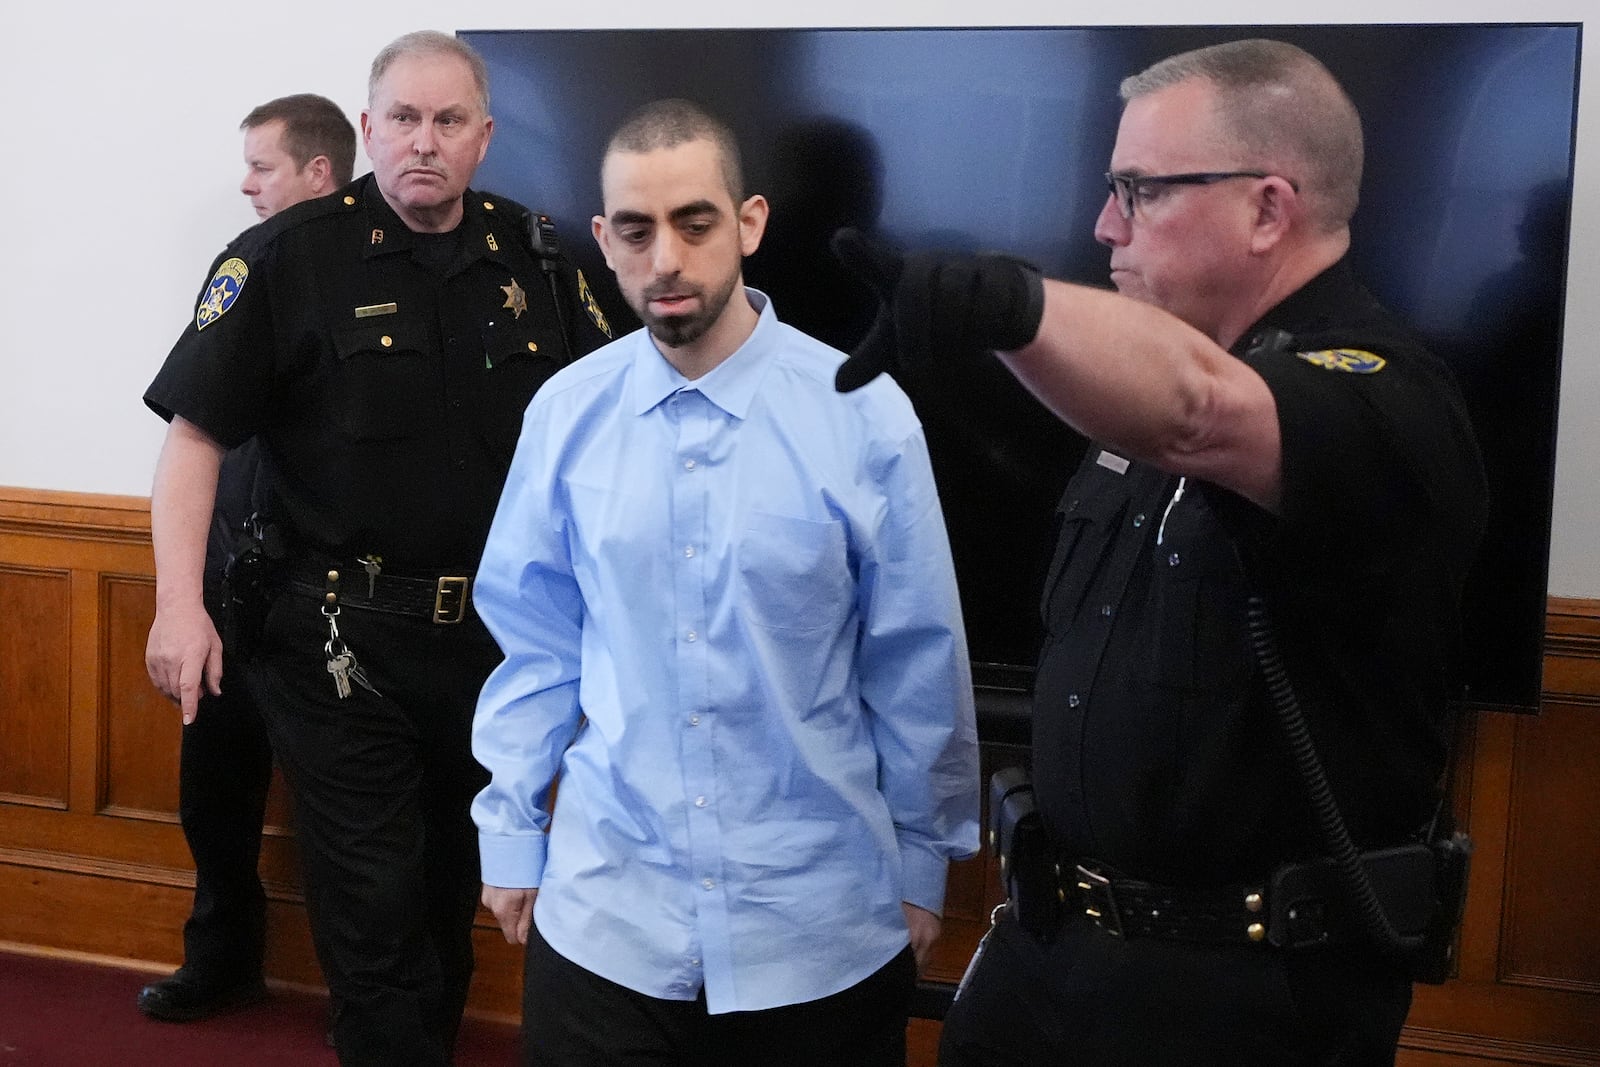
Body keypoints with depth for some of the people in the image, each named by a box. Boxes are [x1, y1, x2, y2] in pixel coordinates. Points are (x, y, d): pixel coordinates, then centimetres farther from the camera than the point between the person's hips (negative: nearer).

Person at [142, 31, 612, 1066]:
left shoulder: (535, 255, 3)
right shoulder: (291, 256, -9)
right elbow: (195, 431, -10)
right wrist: (180, 603, -17)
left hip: (491, 632, 4)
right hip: (344, 640, -4)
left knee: (454, 890, 21)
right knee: (373, 911, 1)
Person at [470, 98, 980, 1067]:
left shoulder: (865, 415, -12)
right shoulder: (566, 414, -5)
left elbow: (919, 665, -3)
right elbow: (534, 641, 5)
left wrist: (922, 868, 5)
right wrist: (512, 835, 10)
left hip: (821, 924, -1)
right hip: (603, 915, 1)